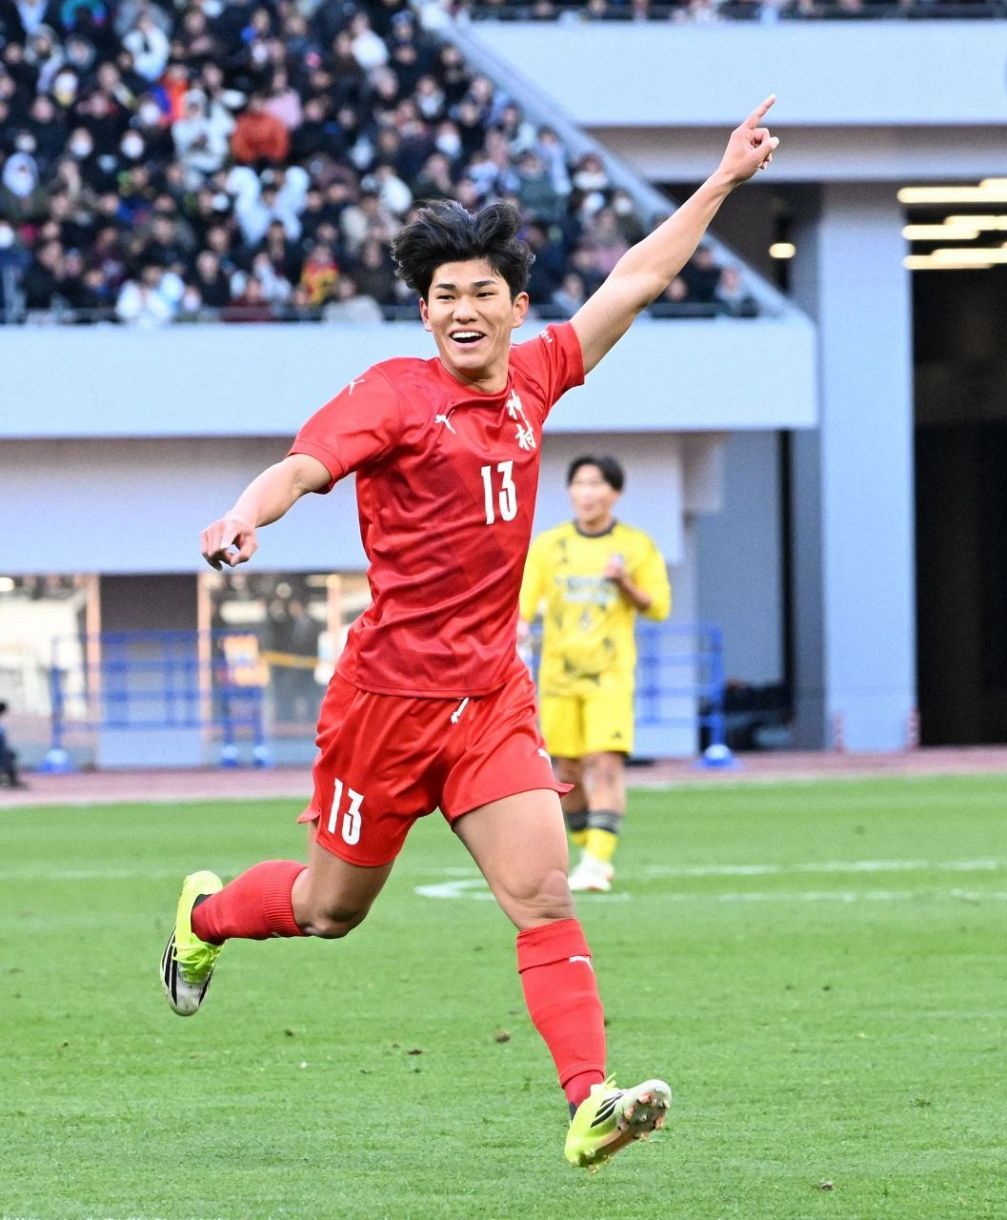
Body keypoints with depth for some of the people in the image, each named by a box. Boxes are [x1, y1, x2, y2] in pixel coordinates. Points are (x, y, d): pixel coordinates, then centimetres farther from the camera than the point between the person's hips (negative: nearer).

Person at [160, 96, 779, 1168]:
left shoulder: (530, 381, 6)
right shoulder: (395, 394, -10)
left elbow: (634, 282, 15)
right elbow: (305, 463, -26)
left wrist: (724, 181, 17)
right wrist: (247, 514, -47)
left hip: (492, 696, 4)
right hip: (389, 693, -4)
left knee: (544, 896, -12)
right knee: (332, 908, 13)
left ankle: (589, 1101, -20)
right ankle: (205, 915, 44)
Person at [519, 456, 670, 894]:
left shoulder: (637, 547, 4)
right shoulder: (548, 545, 7)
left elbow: (659, 608, 5)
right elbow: (523, 598, -2)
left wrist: (625, 584, -14)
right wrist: (518, 624, -25)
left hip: (610, 676, -2)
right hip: (559, 673, 2)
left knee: (606, 763, -16)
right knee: (568, 769, 4)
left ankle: (598, 860, -22)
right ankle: (589, 852, 20)